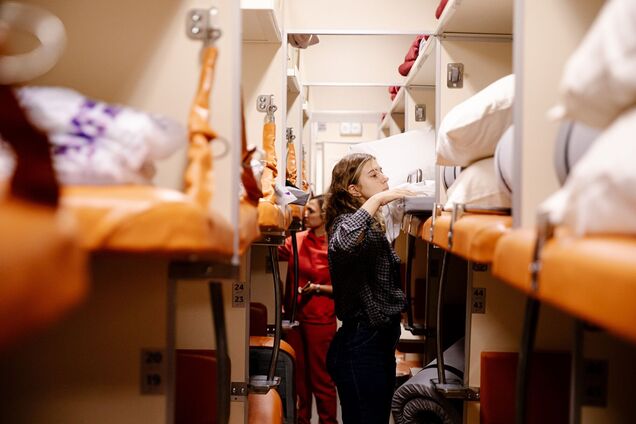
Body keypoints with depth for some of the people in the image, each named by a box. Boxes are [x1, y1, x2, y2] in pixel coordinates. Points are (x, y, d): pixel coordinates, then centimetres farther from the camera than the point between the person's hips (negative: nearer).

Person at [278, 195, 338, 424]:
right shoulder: (297, 239, 4)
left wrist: (318, 287, -18)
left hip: (320, 319, -5)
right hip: (294, 316, 5)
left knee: (321, 379, 5)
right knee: (297, 374, 14)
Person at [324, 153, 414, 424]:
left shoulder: (373, 227, 15)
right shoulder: (348, 221, -14)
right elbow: (340, 244, -42)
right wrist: (377, 199, -32)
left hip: (382, 340, 10)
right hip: (360, 345, -10)